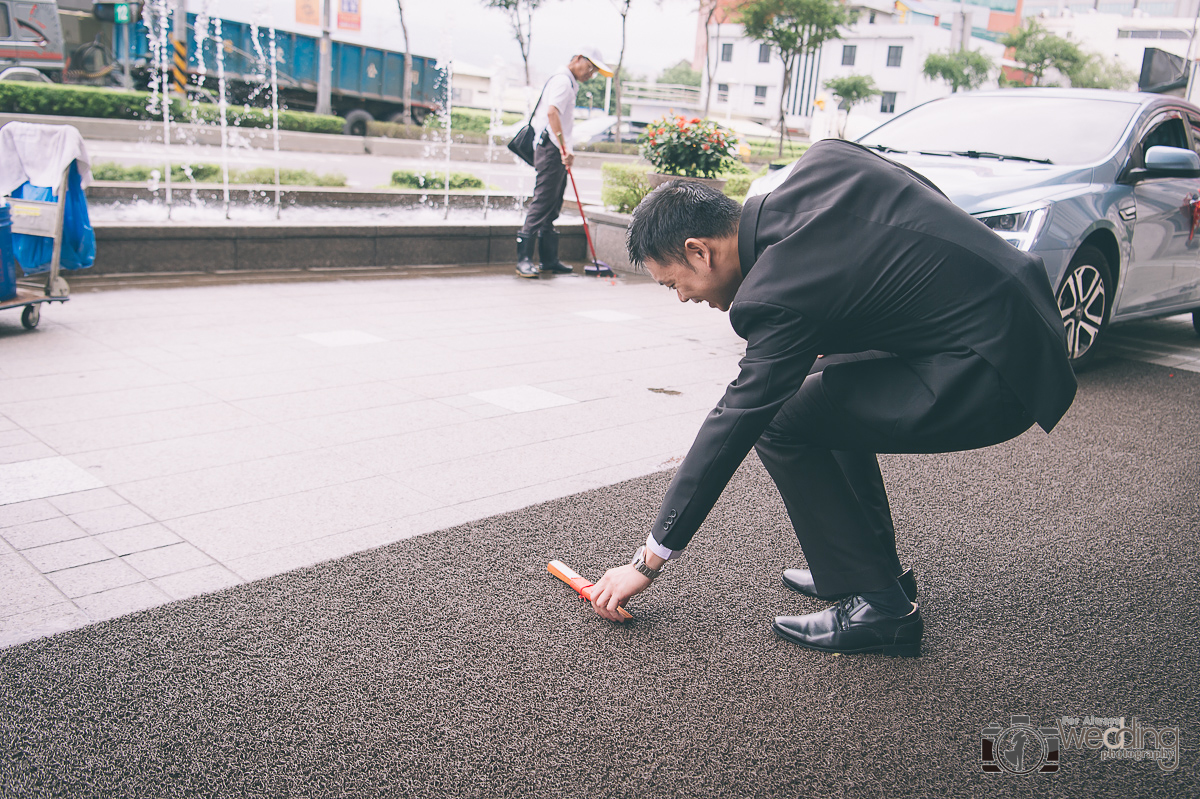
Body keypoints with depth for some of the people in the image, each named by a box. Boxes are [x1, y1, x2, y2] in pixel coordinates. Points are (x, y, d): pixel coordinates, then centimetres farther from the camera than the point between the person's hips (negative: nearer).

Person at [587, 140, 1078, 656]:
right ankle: (878, 568, 26)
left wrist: (649, 560, -4)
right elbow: (927, 199, 14)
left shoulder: (779, 294, -18)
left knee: (778, 420, -9)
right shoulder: (823, 159, 3)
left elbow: (732, 427, -14)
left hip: (995, 375, -10)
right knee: (821, 385, 19)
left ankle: (876, 605, 0)